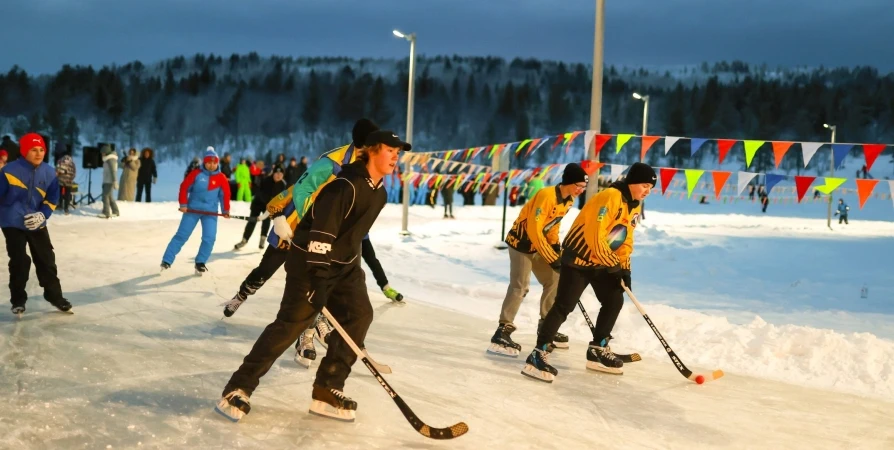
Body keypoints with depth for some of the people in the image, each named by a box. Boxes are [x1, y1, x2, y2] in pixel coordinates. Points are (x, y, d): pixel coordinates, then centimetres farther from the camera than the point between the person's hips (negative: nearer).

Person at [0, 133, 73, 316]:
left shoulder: (49, 173, -2)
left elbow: (52, 198, 2)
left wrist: (42, 214, -13)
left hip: (37, 224, 3)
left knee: (47, 260, 7)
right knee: (19, 262, -1)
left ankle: (55, 296, 19)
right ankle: (18, 300, 13)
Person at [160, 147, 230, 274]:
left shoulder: (221, 178, -2)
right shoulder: (196, 173, -7)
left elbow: (225, 194, 4)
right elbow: (184, 187, -2)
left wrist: (225, 210, -2)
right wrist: (183, 204, -7)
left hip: (210, 211, 2)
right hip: (193, 209, -2)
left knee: (209, 238, -6)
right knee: (182, 235, 0)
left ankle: (200, 263, 11)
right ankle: (167, 261, 6)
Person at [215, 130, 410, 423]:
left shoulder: (378, 192, 7)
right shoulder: (346, 184, -23)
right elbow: (321, 232, -28)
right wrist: (318, 277, -32)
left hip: (344, 263, 9)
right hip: (311, 259, -9)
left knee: (359, 315, -3)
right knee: (292, 323, -12)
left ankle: (327, 390, 3)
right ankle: (239, 388, -4)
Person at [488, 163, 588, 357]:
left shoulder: (569, 200, 1)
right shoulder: (546, 196, -27)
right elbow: (534, 230, -28)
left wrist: (556, 247, 3)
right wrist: (552, 258, -24)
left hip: (539, 244, 9)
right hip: (521, 241, -9)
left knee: (554, 281, 11)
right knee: (520, 286, -17)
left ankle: (546, 326, 25)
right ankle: (502, 332, -16)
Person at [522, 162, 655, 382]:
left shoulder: (634, 207, 8)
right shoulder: (610, 198, -23)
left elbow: (625, 240, 14)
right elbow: (596, 237, -27)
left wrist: (624, 269, 4)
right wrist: (614, 265, -19)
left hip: (602, 262, 10)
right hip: (579, 257, -10)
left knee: (614, 301, 11)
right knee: (564, 306, -15)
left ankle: (598, 350, 24)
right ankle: (538, 355, -13)